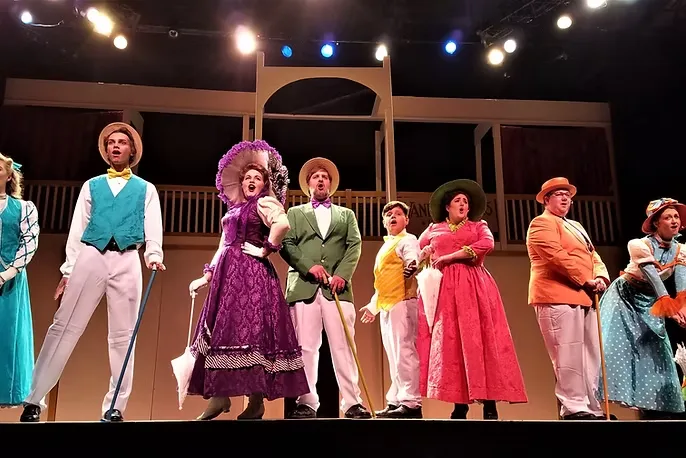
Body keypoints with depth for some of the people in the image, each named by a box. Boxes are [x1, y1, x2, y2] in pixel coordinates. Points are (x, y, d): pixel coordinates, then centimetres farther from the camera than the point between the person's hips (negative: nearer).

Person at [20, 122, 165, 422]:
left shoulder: (146, 189, 15)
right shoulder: (91, 186, 19)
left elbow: (153, 228, 4)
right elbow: (77, 230, 14)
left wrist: (154, 256, -16)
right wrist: (68, 270, 6)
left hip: (127, 261, -1)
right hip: (90, 257, 1)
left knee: (122, 335, 0)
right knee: (64, 328, -2)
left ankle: (115, 406, 5)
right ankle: (34, 399, 4)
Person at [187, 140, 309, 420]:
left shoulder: (264, 202, -2)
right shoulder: (233, 210, 22)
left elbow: (283, 224, -23)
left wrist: (266, 250, -15)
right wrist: (207, 276, 17)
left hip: (251, 274, -8)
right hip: (228, 276, 8)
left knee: (252, 330, -10)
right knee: (223, 332, 5)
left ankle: (256, 402, -6)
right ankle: (220, 396, 9)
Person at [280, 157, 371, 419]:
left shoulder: (346, 214, 23)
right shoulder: (294, 213, 22)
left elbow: (355, 246, 9)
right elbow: (286, 245, 8)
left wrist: (342, 274, -9)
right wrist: (309, 266, -9)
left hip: (337, 287, 0)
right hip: (303, 286, 0)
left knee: (343, 346, -5)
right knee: (306, 347, -4)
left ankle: (352, 402, -4)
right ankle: (307, 402, -1)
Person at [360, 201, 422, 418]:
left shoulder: (407, 240, 0)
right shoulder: (385, 247, 25)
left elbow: (413, 259, -22)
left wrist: (412, 266, -43)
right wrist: (373, 305, 33)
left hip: (402, 302, -9)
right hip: (386, 306, 9)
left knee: (404, 352, -12)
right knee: (394, 356, 11)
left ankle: (411, 403, -11)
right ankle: (396, 401, 16)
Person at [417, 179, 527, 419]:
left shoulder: (478, 226, 15)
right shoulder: (433, 229, 20)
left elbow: (487, 244, -5)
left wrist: (448, 257, -8)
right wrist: (426, 252, 4)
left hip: (474, 287, -1)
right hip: (444, 289, 2)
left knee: (479, 340, -10)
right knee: (450, 342, -5)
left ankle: (489, 405, -11)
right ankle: (460, 404, -2)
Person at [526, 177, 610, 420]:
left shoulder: (576, 226, 27)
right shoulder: (542, 223, -2)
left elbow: (593, 255, 20)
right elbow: (557, 256, -15)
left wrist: (601, 277, -1)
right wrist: (586, 280, -13)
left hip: (583, 298, 10)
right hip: (558, 297, -10)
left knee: (591, 356, 10)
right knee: (569, 355, -12)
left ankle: (593, 408, 15)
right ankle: (574, 409, -8)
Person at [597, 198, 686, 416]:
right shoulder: (639, 245, -21)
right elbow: (653, 278, -31)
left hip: (649, 304, 6)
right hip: (624, 298, -6)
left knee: (655, 350, 2)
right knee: (616, 345, -14)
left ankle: (657, 407, 10)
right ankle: (596, 403, -15)